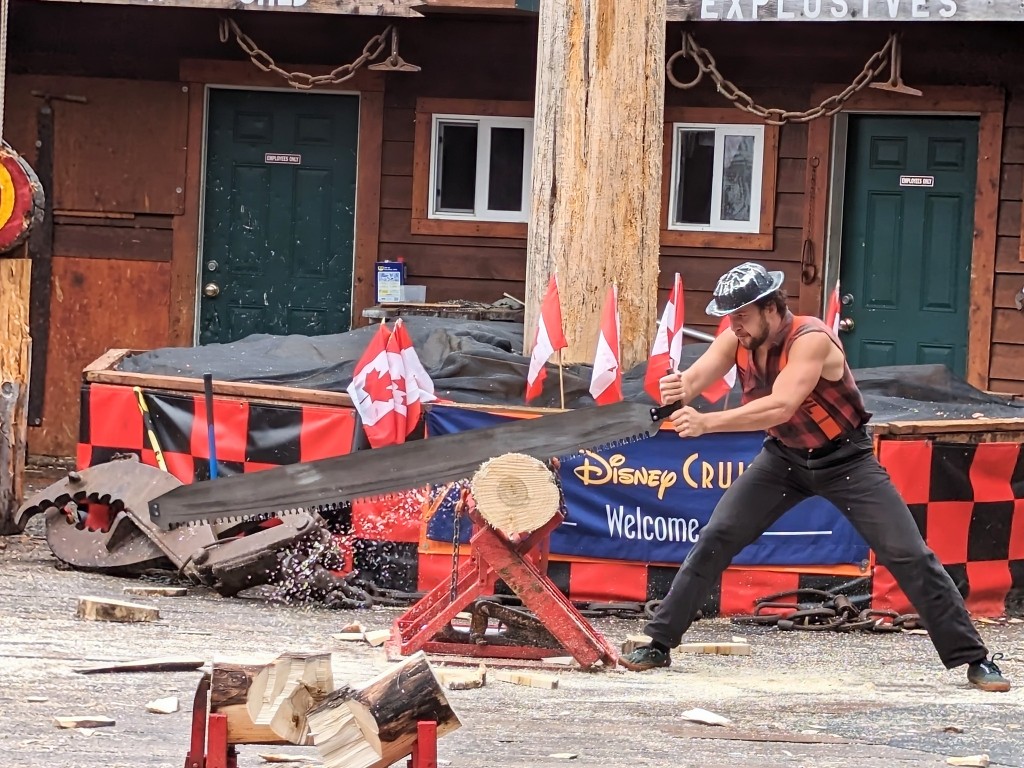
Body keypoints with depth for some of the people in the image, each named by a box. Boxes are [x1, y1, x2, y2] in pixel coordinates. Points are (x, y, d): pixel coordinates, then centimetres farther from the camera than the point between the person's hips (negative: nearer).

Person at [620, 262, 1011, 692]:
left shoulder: (811, 341, -31)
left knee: (908, 555, -9)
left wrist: (705, 423, -50)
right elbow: (696, 378, -25)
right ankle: (659, 644, 5)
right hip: (784, 458, 5)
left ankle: (972, 658, -2)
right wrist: (679, 389, -50)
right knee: (715, 539, -4)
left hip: (844, 459, -5)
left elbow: (780, 408, -42)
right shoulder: (736, 340, -13)